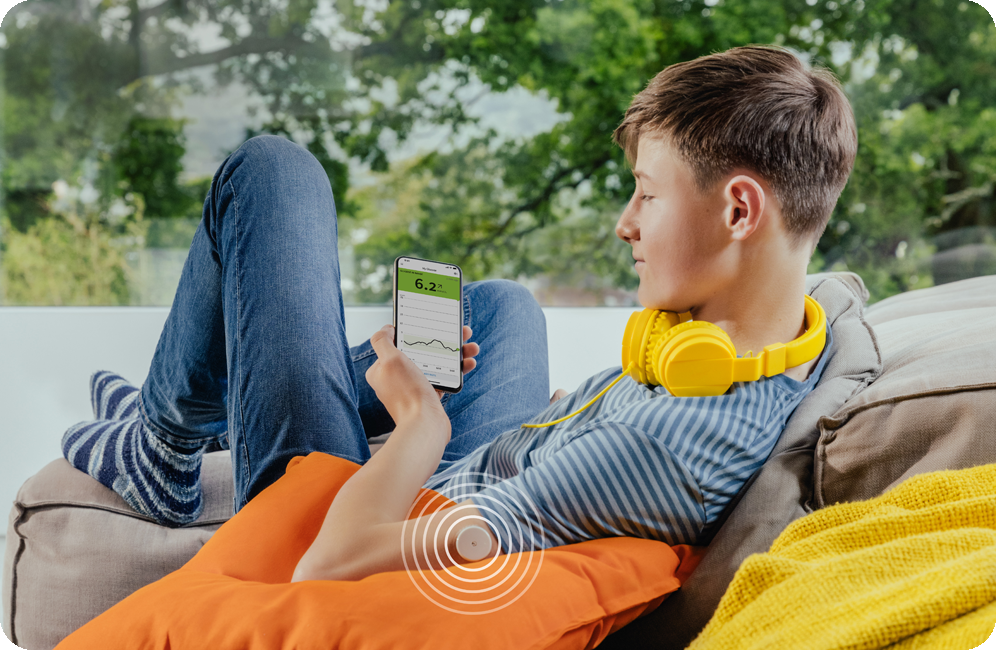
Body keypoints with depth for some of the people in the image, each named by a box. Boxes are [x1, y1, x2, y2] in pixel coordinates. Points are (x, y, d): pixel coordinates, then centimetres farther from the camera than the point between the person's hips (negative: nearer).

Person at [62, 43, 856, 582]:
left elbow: (335, 565, -38)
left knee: (273, 169, -4)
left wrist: (422, 415, -21)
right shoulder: (803, 340, -14)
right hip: (449, 508, 8)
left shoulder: (659, 443, -40)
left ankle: (162, 446, 19)